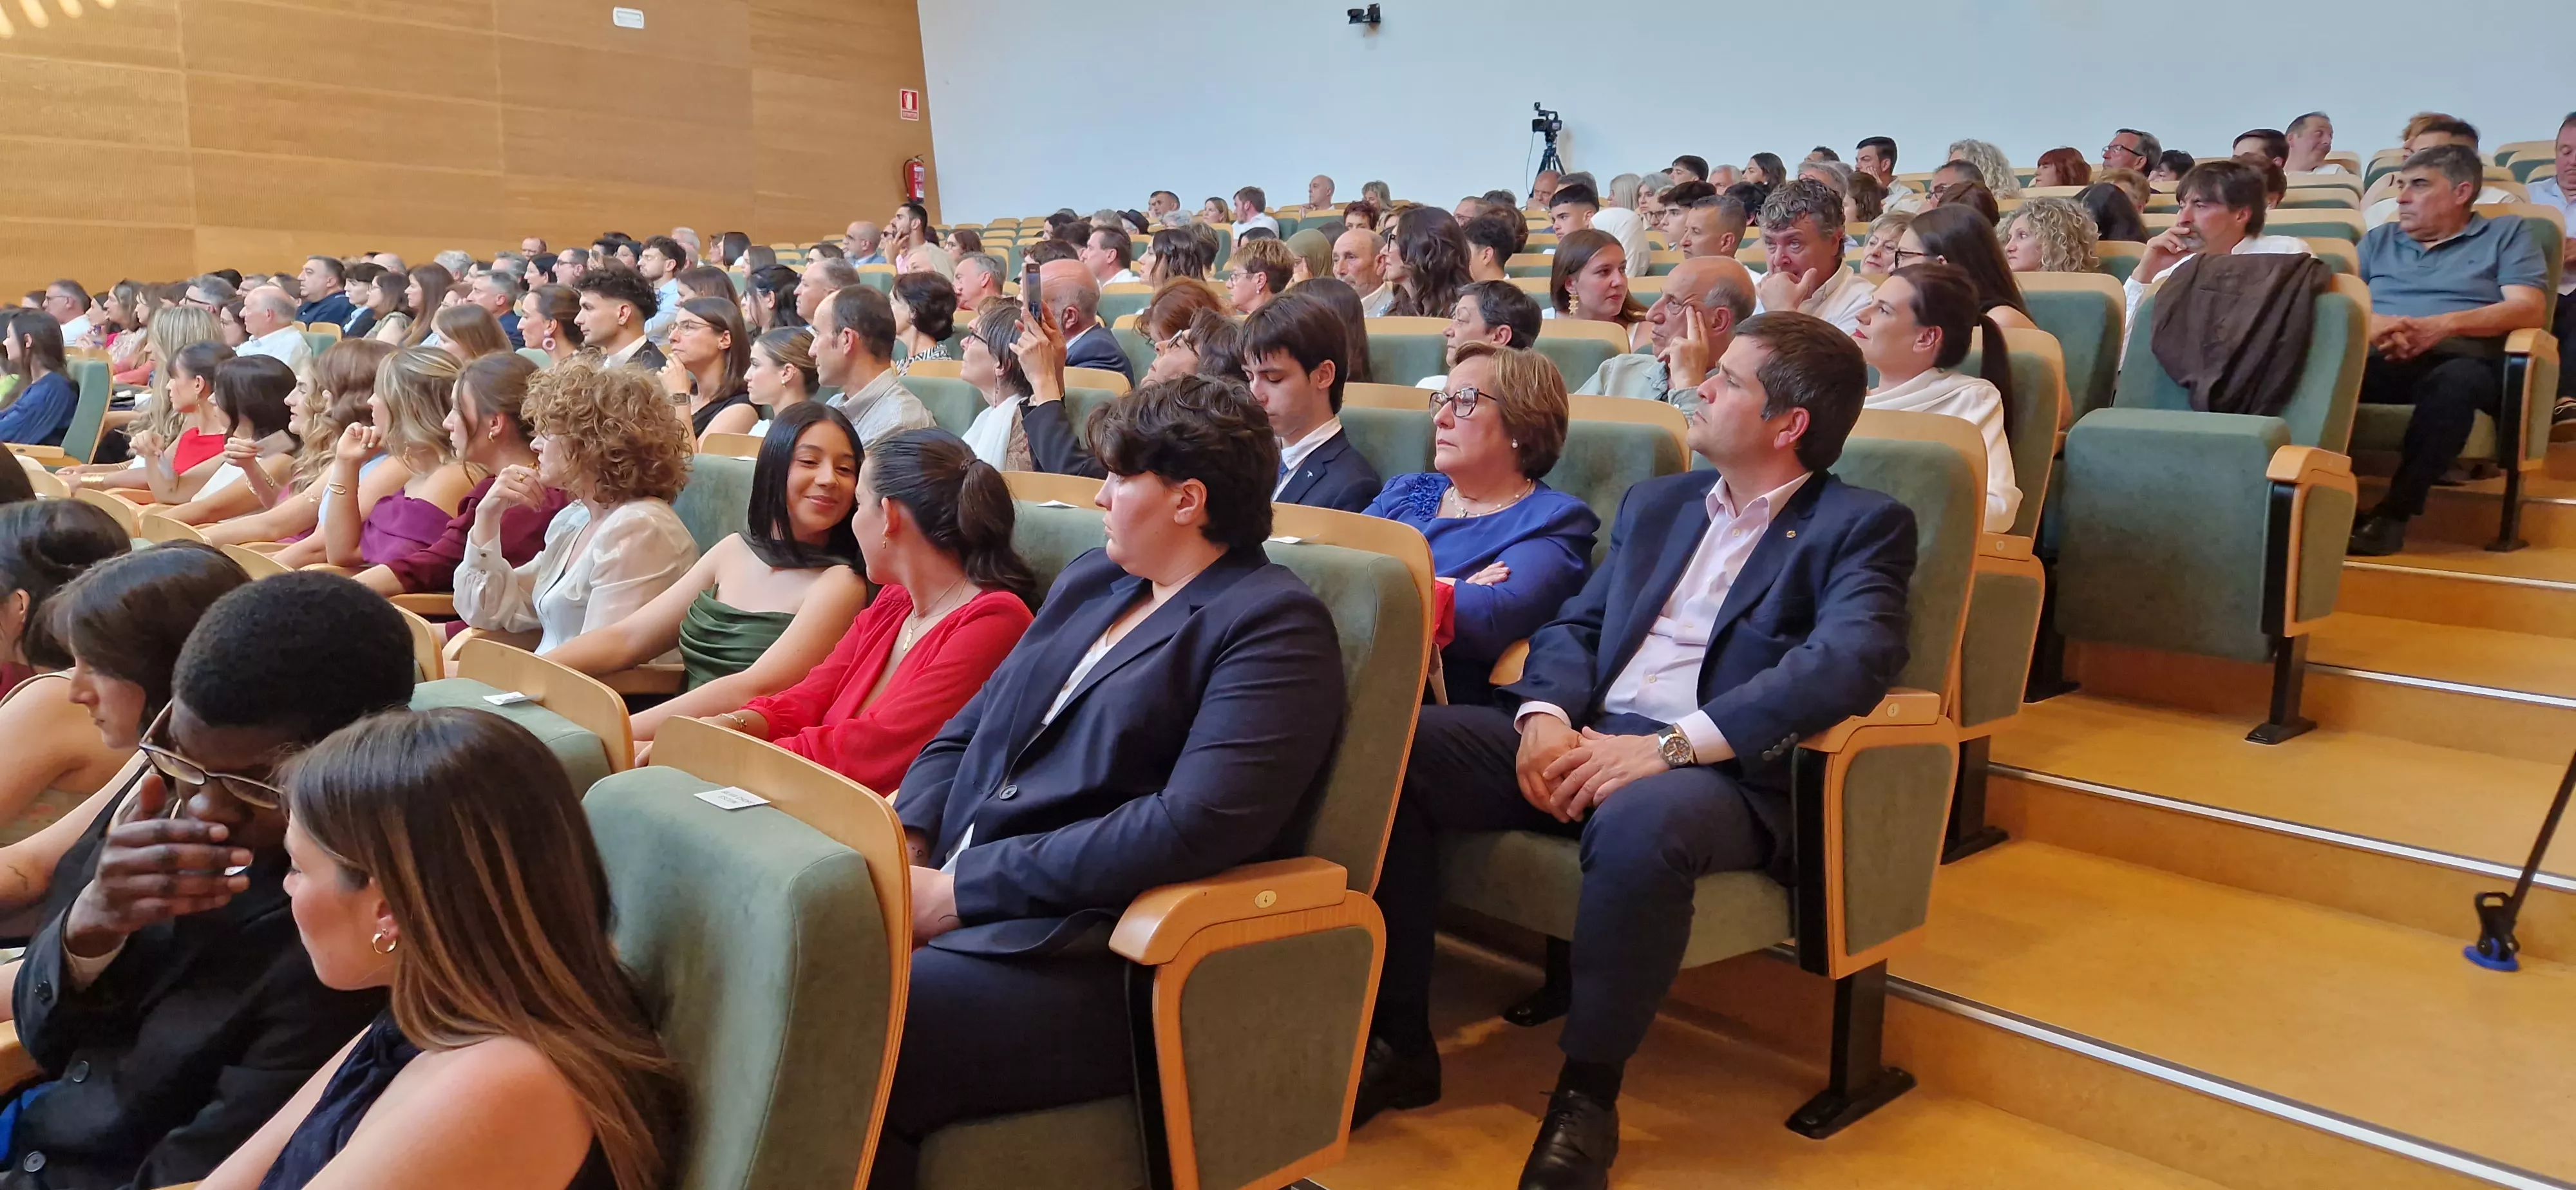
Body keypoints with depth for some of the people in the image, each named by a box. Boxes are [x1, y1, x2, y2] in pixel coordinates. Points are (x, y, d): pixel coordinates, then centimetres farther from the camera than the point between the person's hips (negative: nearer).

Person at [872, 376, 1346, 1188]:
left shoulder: (1272, 625, -8)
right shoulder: (1089, 582, 19)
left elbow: (1194, 827, -21)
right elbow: (965, 731, 20)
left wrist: (964, 890, -18)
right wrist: (906, 842, -2)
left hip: (1088, 956, -7)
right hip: (946, 894, 8)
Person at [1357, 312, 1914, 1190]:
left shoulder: (1861, 526, 2)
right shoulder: (1656, 504, 22)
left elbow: (1849, 664, -16)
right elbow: (1576, 623, 18)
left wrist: (1670, 745, -25)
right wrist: (1545, 714, -6)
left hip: (1718, 772, -6)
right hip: (1586, 740, 6)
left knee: (1639, 823, -40)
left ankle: (1588, 1094, -17)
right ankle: (1400, 1043, -5)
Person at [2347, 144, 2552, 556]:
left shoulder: (2506, 235, 19)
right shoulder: (2378, 240, 28)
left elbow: (2529, 309, 3)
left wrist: (2443, 326, -14)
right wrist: (2373, 324, -11)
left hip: (2464, 360, -2)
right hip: (2379, 362, 2)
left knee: (2454, 381, -41)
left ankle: (2395, 512, -38)